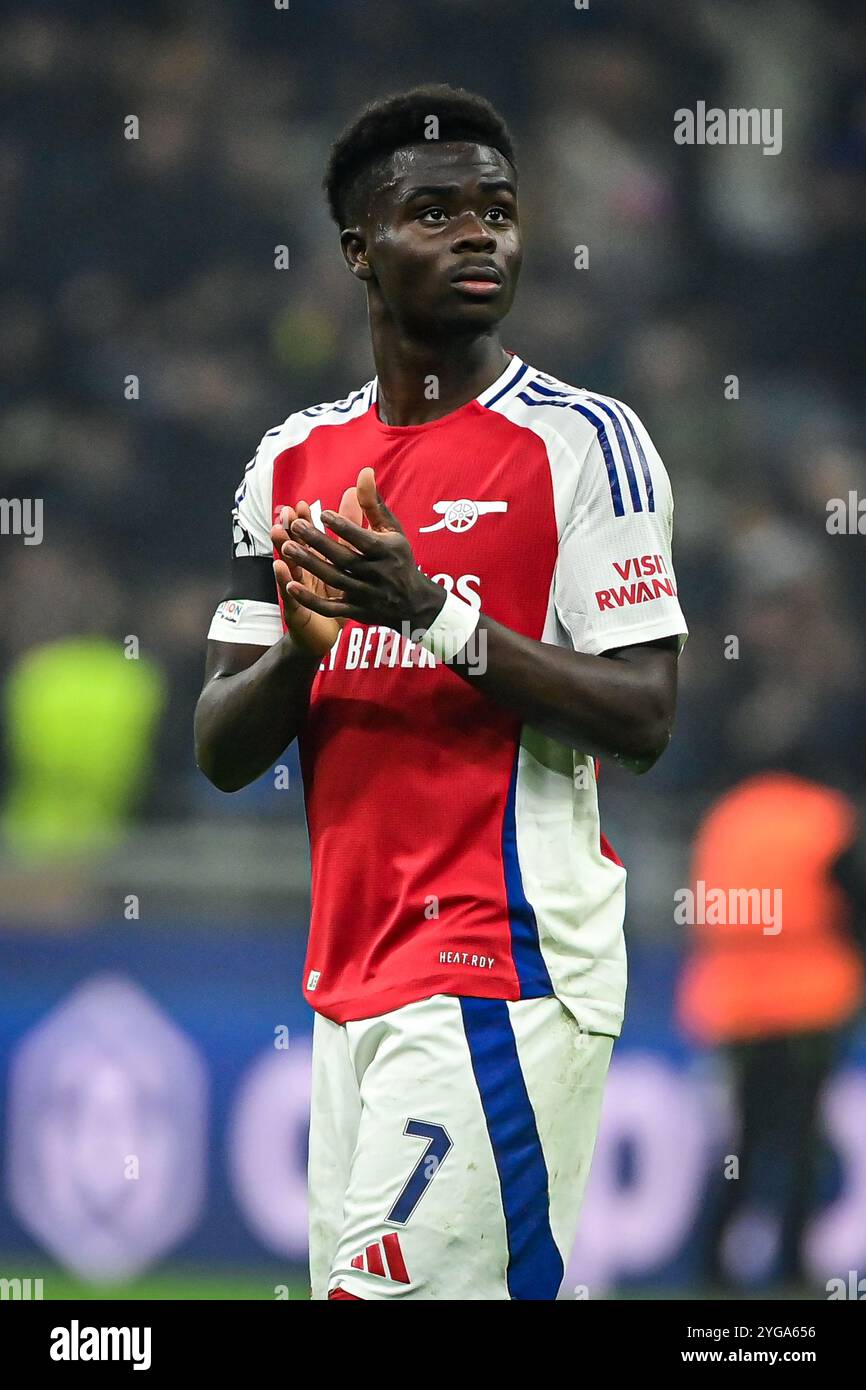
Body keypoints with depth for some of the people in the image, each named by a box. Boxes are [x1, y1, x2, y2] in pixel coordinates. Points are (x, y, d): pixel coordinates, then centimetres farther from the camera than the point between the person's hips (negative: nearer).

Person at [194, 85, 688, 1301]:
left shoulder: (581, 440, -3)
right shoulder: (295, 460, 14)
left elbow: (642, 721, -10)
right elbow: (219, 753, 12)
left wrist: (437, 615, -18)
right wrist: (301, 643, -9)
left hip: (506, 970, -6)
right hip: (349, 969, 6)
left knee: (400, 1281, -16)